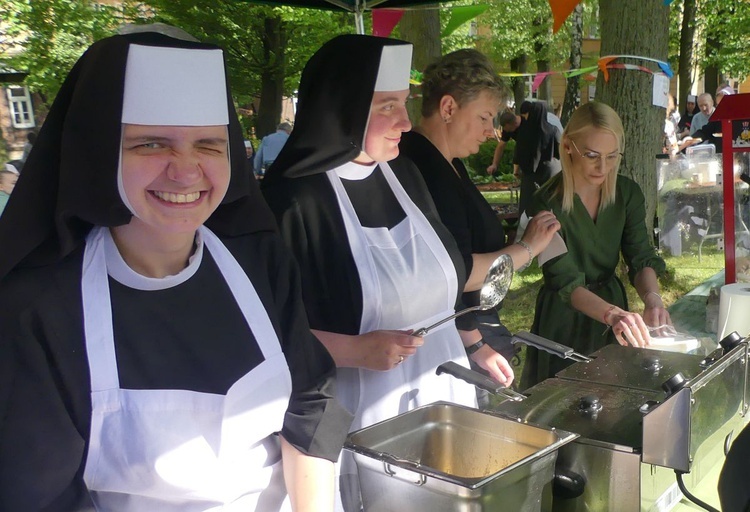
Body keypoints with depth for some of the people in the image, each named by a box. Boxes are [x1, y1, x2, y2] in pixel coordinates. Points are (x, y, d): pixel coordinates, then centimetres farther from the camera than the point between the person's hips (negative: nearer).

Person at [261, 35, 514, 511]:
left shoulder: (403, 174, 4)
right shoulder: (295, 198, -18)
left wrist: (475, 346, 14)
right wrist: (356, 350, -25)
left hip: (441, 393, 7)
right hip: (362, 413, -6)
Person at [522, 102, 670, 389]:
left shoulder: (627, 193, -6)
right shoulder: (548, 203, -22)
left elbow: (642, 259, -7)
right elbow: (566, 282, -27)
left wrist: (652, 298, -28)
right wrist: (611, 314, -44)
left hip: (613, 303, 5)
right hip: (564, 317, -4)